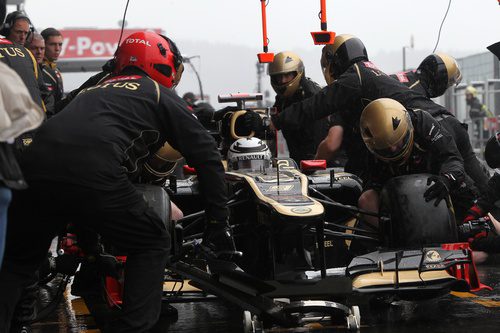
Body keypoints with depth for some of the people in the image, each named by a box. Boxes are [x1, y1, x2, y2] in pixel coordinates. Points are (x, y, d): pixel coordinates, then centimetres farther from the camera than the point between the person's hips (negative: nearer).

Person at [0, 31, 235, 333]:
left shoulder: (96, 89, 38)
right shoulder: (161, 95, 21)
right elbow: (207, 156, 15)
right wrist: (218, 222, 18)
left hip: (34, 168, 5)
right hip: (93, 175, -5)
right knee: (153, 244, 16)